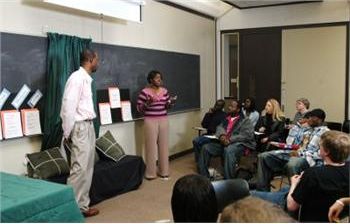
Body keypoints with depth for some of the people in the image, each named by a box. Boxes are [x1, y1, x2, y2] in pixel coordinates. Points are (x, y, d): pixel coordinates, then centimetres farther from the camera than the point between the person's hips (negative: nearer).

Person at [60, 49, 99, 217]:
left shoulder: (86, 79, 14)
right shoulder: (77, 77, -14)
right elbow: (68, 106, -18)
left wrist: (89, 127, 10)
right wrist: (67, 133, -15)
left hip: (89, 126, 10)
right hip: (80, 128, -10)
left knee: (88, 168, 11)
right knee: (80, 168, -8)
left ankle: (82, 206, 20)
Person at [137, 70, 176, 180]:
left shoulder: (164, 91, 8)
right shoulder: (144, 92, -7)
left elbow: (167, 107, 13)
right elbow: (139, 108, -7)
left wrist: (171, 103, -7)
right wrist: (147, 104, -24)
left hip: (163, 121, 5)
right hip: (150, 121, -5)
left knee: (163, 146, 8)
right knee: (151, 146, -2)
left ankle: (164, 171, 19)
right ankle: (150, 173, 9)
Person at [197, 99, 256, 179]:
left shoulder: (245, 120, 3)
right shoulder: (226, 118, 23)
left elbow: (248, 135, -10)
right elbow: (219, 127, 12)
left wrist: (230, 140, -19)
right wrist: (221, 135, -14)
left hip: (238, 144, -7)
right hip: (223, 142, 7)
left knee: (228, 150, -40)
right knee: (205, 148, -13)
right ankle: (203, 177, -8)